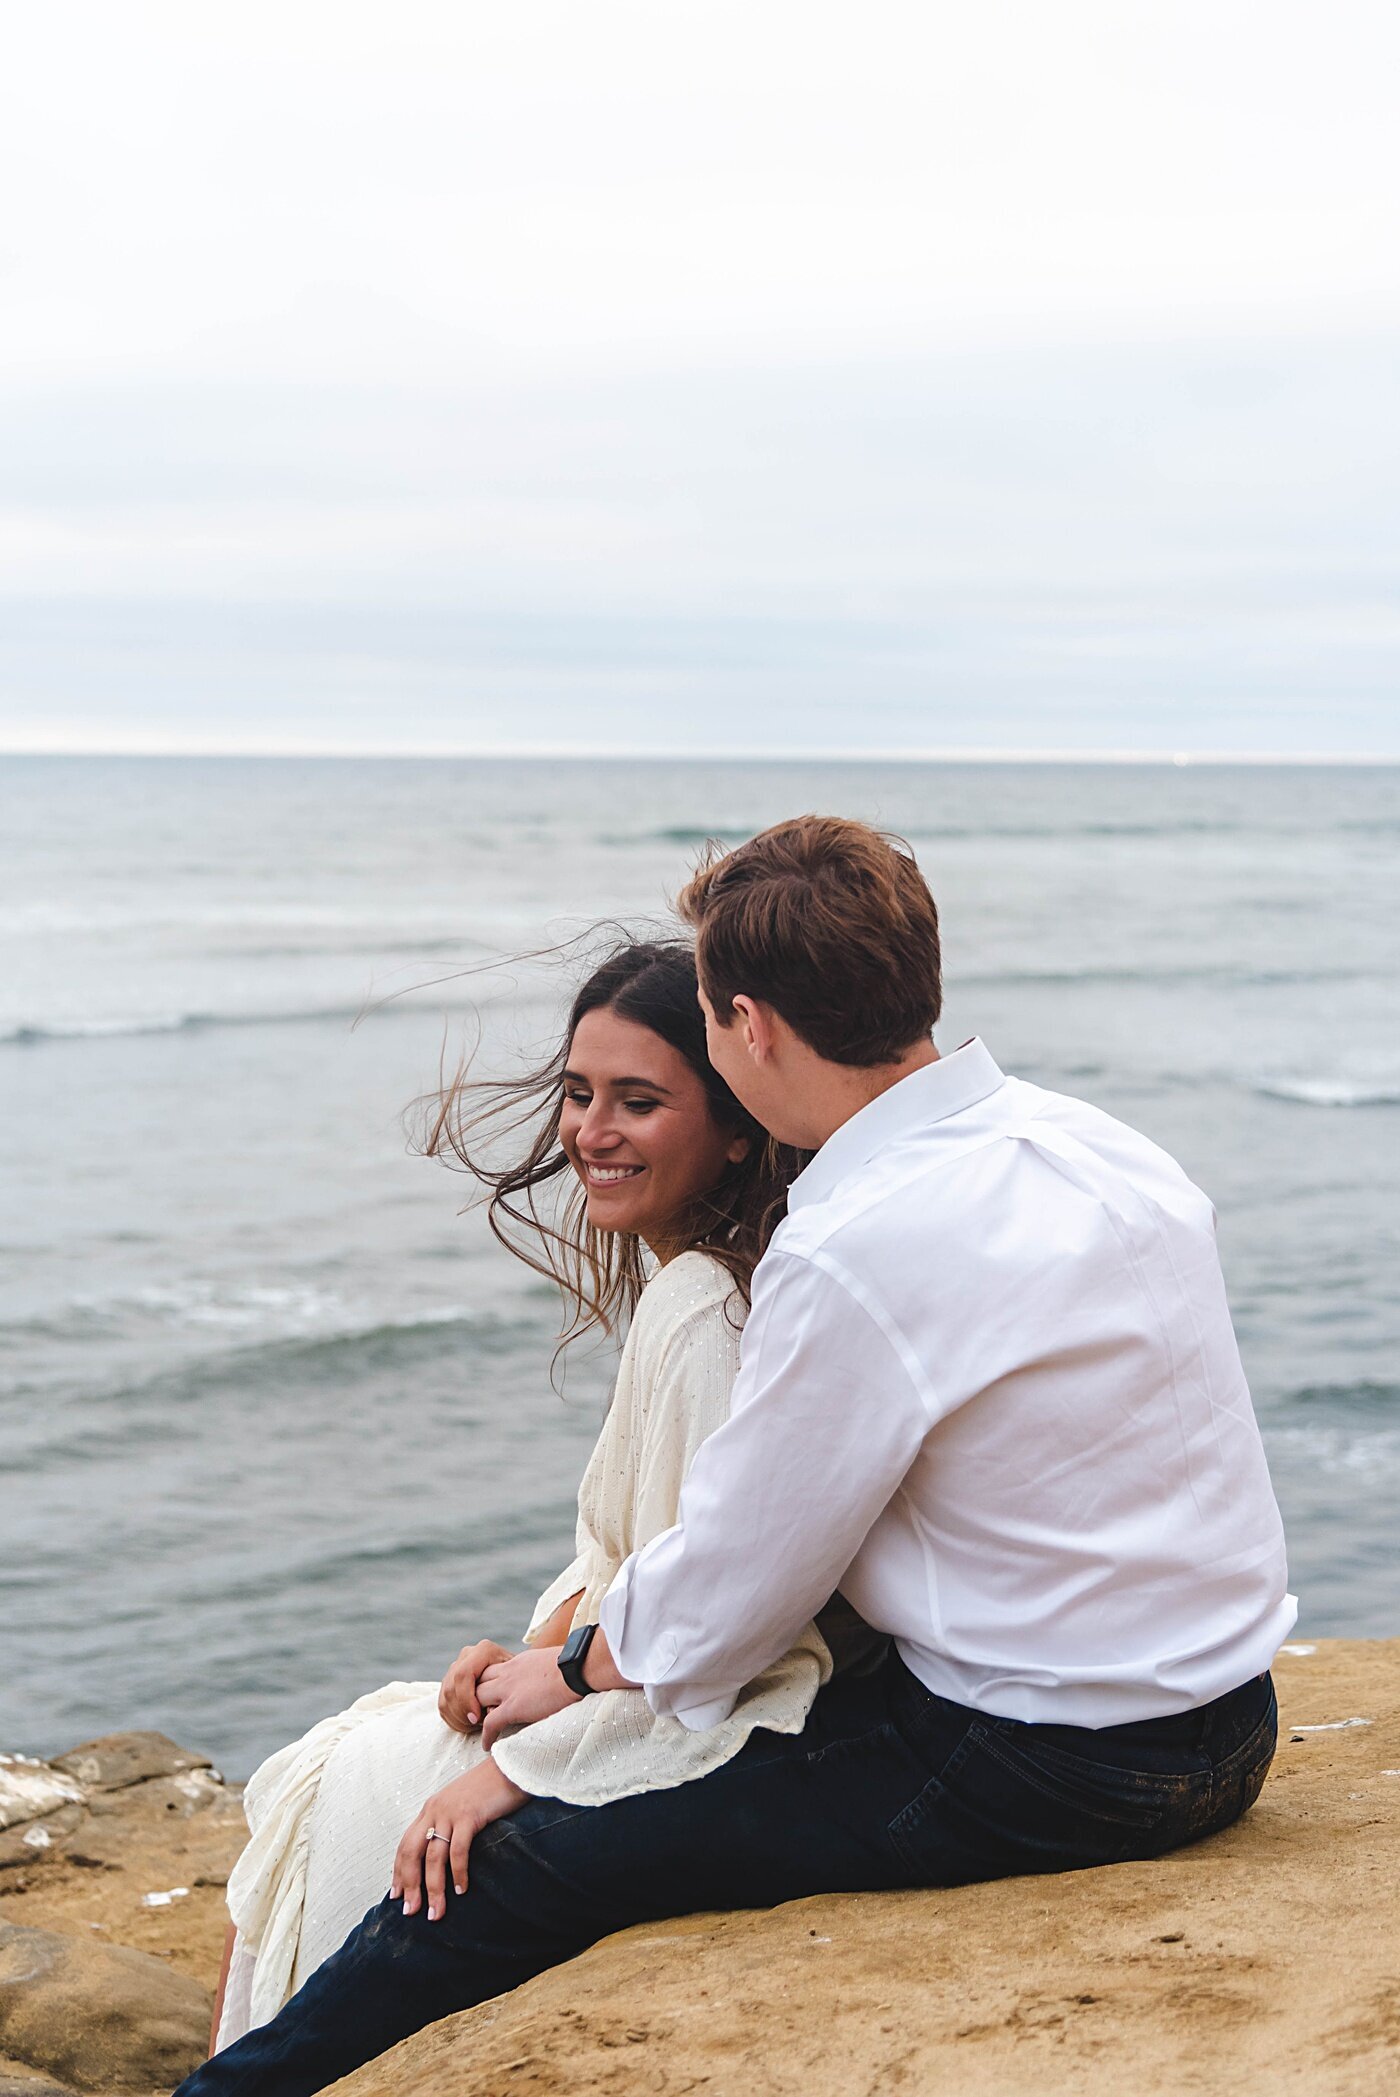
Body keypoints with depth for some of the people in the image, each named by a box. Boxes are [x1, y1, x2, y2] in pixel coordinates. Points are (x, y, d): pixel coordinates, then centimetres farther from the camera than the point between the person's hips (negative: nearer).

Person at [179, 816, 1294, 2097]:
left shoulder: (851, 1257, -23)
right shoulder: (1101, 1145, 3)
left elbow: (717, 1610, -13)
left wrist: (574, 1673, 9)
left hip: (1041, 1775, -9)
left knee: (518, 1871, 0)